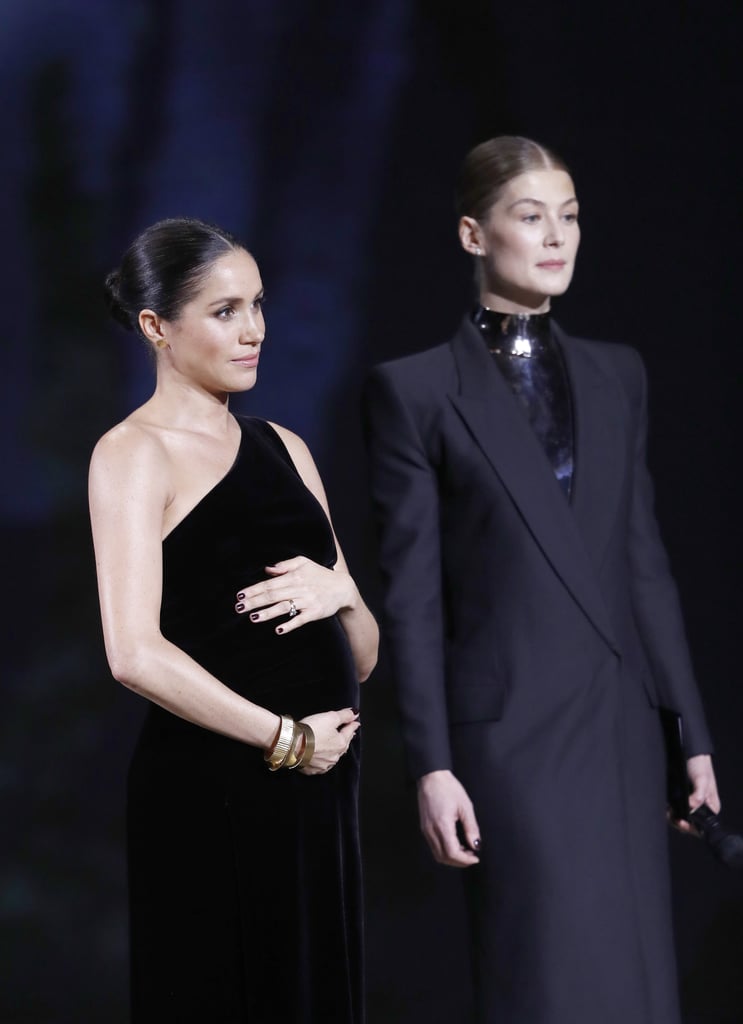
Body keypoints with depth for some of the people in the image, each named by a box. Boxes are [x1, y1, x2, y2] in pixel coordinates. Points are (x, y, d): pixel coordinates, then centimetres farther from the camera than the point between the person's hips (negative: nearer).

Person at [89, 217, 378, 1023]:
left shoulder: (283, 449, 16)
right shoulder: (134, 454, -4)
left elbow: (362, 658, 15)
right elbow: (136, 654, -18)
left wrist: (339, 593, -6)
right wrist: (287, 737, -12)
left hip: (317, 790, 7)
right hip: (209, 795, -7)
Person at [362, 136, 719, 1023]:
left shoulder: (616, 376, 12)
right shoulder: (415, 391, -2)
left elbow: (643, 560, 13)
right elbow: (412, 593, -5)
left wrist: (691, 731, 10)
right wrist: (431, 765, -10)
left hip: (623, 725, 5)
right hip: (512, 728, -5)